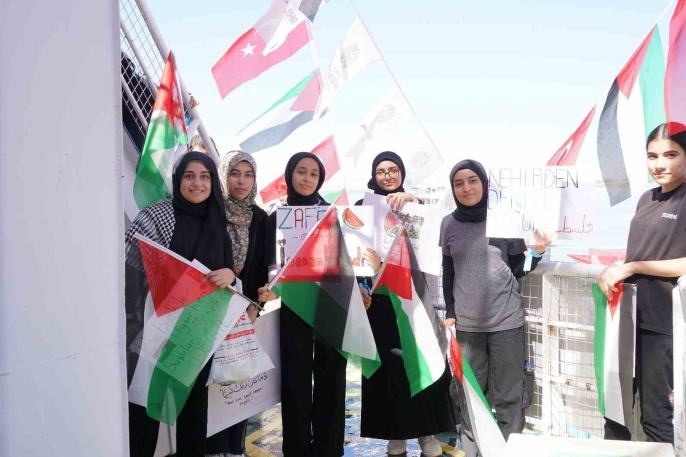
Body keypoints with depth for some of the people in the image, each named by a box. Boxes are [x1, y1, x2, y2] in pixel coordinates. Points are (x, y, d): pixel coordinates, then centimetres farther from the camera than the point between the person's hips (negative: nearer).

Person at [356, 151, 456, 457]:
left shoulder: (413, 205, 10)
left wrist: (410, 199, -28)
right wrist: (360, 287, -11)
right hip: (379, 296, -1)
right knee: (386, 364, 3)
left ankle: (426, 432, 14)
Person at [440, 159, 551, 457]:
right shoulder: (449, 224, 3)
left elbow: (518, 269, 1)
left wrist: (536, 252, -17)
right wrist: (449, 313, 8)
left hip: (506, 320, -1)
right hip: (467, 323, 2)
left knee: (507, 394, 5)